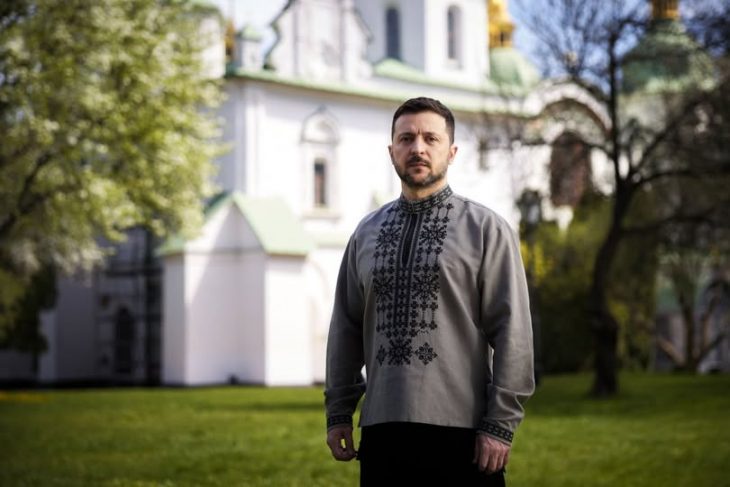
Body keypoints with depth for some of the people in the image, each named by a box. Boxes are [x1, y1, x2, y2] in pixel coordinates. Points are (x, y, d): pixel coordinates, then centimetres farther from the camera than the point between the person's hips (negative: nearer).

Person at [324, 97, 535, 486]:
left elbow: (513, 332, -5)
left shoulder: (486, 228, 0)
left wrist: (500, 425, -10)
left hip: (460, 432, -4)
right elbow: (345, 328, 15)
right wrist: (338, 413, 10)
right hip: (381, 432, 4)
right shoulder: (366, 233, 13)